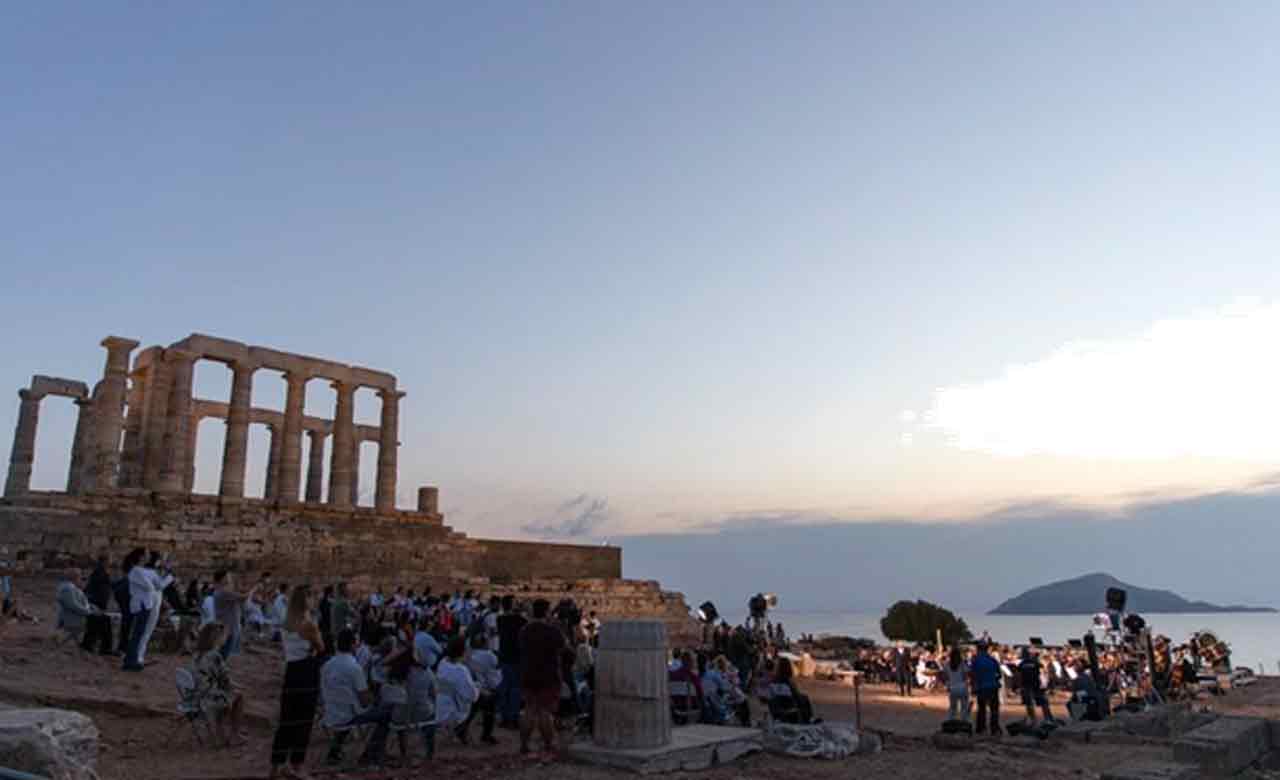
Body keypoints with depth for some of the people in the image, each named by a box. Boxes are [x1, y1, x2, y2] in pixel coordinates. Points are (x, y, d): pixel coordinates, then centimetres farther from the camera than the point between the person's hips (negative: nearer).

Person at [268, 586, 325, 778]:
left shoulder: (285, 624, 6)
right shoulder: (309, 624, -16)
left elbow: (286, 648, 13)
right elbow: (321, 648, -6)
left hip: (291, 671, 6)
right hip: (307, 673, -6)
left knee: (287, 719, 12)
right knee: (304, 719, 5)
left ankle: (276, 765, 18)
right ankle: (296, 765, 11)